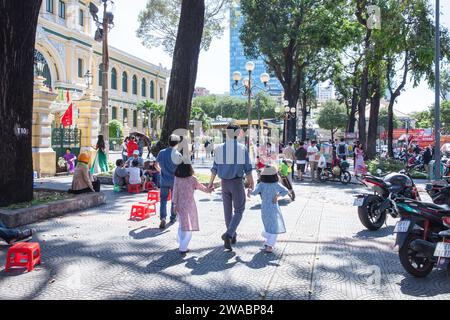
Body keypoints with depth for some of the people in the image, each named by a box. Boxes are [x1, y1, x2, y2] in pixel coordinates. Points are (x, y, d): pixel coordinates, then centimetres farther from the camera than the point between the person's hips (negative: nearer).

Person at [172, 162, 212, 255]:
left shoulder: (177, 179, -4)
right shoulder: (192, 179, -9)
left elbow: (175, 191, -4)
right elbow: (200, 187, 5)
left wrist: (175, 204, 1)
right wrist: (208, 190, 24)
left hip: (180, 205, 4)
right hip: (189, 205, -4)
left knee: (181, 225, 20)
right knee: (189, 227, 0)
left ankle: (182, 245, 32)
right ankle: (183, 248, -7)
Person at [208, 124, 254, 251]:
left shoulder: (219, 148, -2)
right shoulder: (242, 148, -8)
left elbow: (215, 168, 1)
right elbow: (248, 168, -6)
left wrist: (211, 182, 12)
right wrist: (251, 181, 8)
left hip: (224, 183, 3)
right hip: (237, 182, -3)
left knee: (228, 210, 16)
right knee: (239, 210, 5)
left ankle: (232, 236, 28)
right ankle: (229, 234, -14)